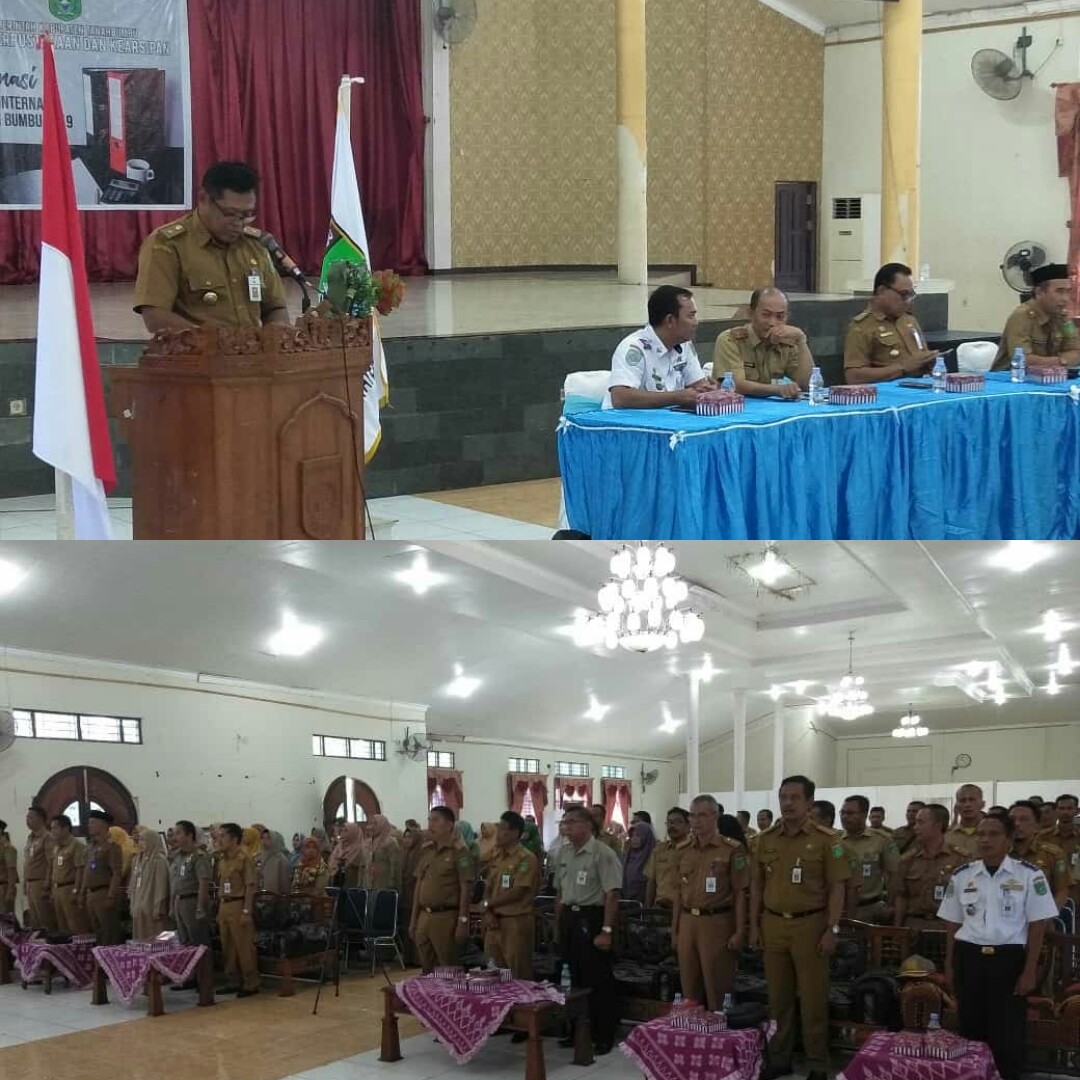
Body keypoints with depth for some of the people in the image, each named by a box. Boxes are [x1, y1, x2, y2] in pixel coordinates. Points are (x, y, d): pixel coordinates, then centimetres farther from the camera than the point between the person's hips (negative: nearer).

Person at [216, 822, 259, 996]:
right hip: (224, 905, 8)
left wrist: (246, 911, -16)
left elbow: (250, 886, -12)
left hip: (238, 904, -8)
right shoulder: (222, 860, 13)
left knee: (244, 947, -5)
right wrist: (219, 910, 16)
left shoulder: (244, 857, -9)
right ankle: (233, 982, 20)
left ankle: (251, 984, 1)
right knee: (227, 947, 12)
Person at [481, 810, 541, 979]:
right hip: (494, 922, 8)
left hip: (516, 922, -8)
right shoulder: (497, 857, 13)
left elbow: (517, 893, -16)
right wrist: (488, 912, -7)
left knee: (517, 977, -3)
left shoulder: (527, 859, -11)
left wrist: (487, 904, -7)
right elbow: (487, 888, 12)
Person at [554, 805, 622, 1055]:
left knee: (598, 981, -1)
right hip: (569, 919, 8)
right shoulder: (565, 854, 11)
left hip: (592, 919, -8)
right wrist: (559, 924, 17)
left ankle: (604, 1036, 6)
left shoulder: (602, 854, -14)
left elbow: (611, 895, -17)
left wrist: (606, 930, -21)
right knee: (574, 979, 14)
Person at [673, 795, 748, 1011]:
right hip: (688, 922, 6)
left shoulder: (732, 850, -5)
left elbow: (740, 893, -6)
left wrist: (739, 932, -11)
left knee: (716, 990, -2)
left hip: (716, 922, -6)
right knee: (689, 987, 9)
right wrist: (675, 929, 15)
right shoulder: (685, 851, 13)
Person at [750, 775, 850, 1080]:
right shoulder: (766, 839, 6)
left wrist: (832, 929, -11)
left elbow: (836, 888, -6)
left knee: (813, 998, 1)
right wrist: (754, 926, 7)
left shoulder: (825, 840, -5)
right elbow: (757, 885, 12)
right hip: (773, 923, 4)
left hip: (810, 924, -4)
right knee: (778, 997, 11)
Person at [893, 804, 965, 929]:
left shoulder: (959, 859, -4)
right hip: (913, 925, 4)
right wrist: (896, 930, 7)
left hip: (944, 926, -4)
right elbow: (901, 897, 12)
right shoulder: (909, 859, 10)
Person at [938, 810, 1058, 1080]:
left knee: (1007, 1034, -1)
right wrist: (949, 966, 9)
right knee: (971, 1030, 7)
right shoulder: (962, 875, 5)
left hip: (1009, 959, -3)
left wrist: (1030, 970, -7)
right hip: (969, 958, 3)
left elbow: (1037, 927, -3)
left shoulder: (1029, 875, -4)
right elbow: (954, 925, 11)